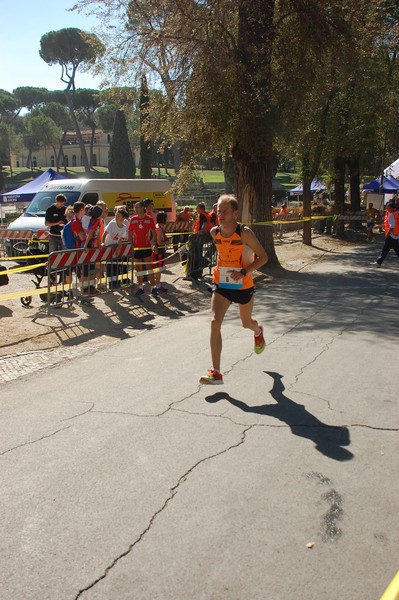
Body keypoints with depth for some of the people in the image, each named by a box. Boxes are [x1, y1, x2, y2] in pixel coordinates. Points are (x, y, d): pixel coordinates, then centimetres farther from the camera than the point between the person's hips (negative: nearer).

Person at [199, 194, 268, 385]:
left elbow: (263, 257, -15)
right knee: (215, 323, -16)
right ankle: (216, 372, -12)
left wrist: (244, 272, -25)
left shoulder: (244, 233, -19)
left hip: (243, 286, -2)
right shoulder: (215, 232, -4)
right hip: (221, 285, 3)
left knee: (246, 323, 18)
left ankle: (258, 331, 59)